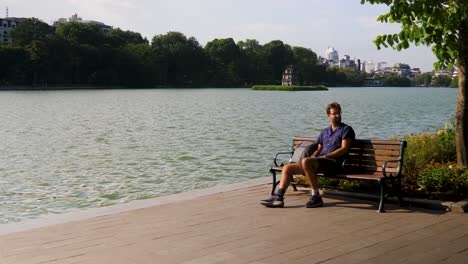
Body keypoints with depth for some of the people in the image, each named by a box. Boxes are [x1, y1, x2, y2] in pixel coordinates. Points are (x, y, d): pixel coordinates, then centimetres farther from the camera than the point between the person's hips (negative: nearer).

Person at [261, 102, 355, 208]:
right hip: (318, 162, 7)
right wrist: (313, 156, 2)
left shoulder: (346, 129, 8)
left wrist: (325, 156, -12)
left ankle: (316, 197, -30)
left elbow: (344, 148, -5)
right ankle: (278, 197, -15)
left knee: (306, 161, -36)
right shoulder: (324, 132, 28)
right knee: (287, 168, -5)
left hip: (333, 162, -7)